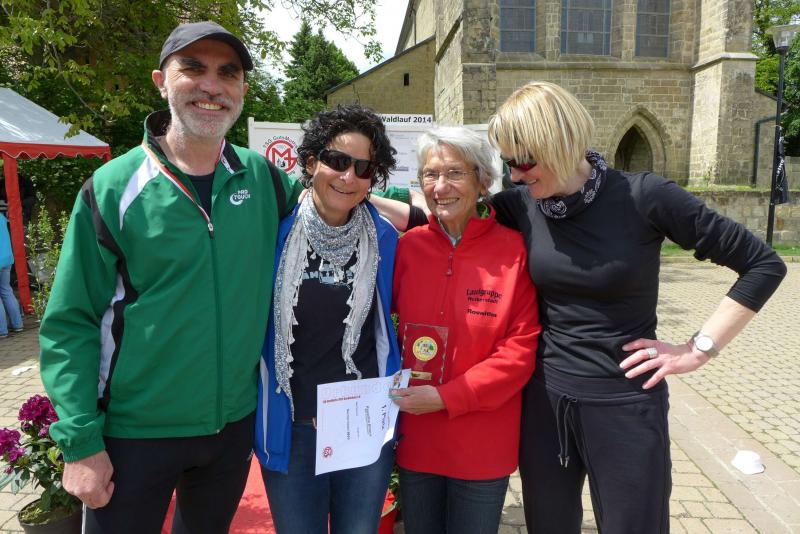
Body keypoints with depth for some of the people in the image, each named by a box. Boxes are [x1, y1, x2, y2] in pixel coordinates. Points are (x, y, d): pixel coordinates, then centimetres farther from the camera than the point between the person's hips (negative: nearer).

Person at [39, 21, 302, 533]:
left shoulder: (260, 176, -4)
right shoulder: (113, 187, -12)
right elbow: (71, 324, -10)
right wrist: (80, 441, -12)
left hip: (234, 423, 4)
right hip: (133, 433, -3)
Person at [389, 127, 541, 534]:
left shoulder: (513, 249, -11)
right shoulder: (409, 246, -2)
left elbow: (521, 348, -12)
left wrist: (447, 397, -17)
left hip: (482, 446, -2)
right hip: (415, 439, 3)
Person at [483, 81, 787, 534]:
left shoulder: (642, 196, -14)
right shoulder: (522, 206, -3)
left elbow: (764, 265, -8)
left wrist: (700, 349, -9)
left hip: (625, 406, -3)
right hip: (545, 400, 4)